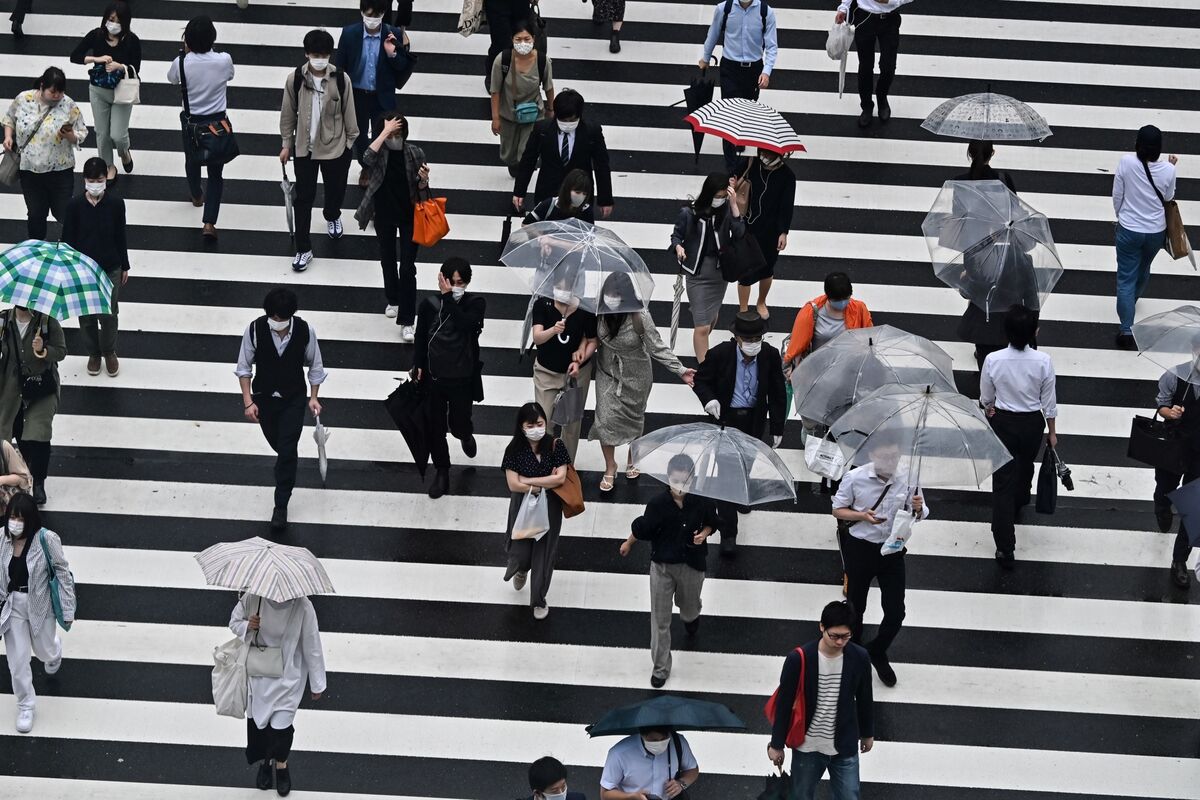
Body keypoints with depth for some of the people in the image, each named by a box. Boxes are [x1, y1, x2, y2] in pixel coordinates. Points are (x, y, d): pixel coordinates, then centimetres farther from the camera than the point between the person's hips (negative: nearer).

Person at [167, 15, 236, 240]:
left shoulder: (182, 63, -20)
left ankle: (197, 196, 57)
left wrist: (186, 52, 2)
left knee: (192, 160, 30)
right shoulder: (224, 61, -20)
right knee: (215, 172, 9)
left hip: (191, 122, 1)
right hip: (217, 122, -1)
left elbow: (171, 78, 3)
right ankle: (209, 223, -1)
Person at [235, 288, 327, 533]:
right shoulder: (255, 330, -21)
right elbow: (244, 367, -8)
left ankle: (281, 506, 2)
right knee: (279, 446, 19)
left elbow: (315, 366, -3)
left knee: (287, 450, -8)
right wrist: (248, 401, -13)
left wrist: (313, 397, -6)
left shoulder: (305, 331, -20)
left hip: (294, 399, -1)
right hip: (264, 397, 1)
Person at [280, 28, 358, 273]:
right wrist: (286, 144, 4)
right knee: (303, 197, 3)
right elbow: (288, 113, -2)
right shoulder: (295, 79, -15)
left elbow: (349, 113, -4)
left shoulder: (341, 80, -16)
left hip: (334, 147, 0)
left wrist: (350, 142, 3)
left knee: (335, 189, 22)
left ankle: (332, 217, 57)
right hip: (304, 147, 0)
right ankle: (303, 249, 12)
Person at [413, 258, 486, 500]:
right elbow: (421, 338, 4)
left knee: (459, 425, 9)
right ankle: (441, 473, 27)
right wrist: (417, 366, -3)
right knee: (435, 428, 9)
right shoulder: (430, 304, -6)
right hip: (433, 377, 2)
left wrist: (449, 297, -29)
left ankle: (466, 435, 48)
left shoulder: (476, 303, -11)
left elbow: (464, 324, -30)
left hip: (462, 378, -1)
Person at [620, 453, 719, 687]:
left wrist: (704, 533, -19)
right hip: (662, 564, -1)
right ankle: (660, 667, 17)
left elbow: (712, 523, 2)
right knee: (660, 618, 4)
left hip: (692, 564, 1)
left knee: (689, 606, 27)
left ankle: (690, 618, 66)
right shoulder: (658, 503, -21)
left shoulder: (703, 501, -19)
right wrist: (628, 543, 11)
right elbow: (642, 528, -3)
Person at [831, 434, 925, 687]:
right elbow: (838, 510, -4)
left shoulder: (907, 479, -9)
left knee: (896, 612, 2)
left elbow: (920, 514, 4)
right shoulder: (855, 478, -15)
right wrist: (862, 516, -22)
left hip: (893, 549, 2)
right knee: (855, 607, 14)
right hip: (860, 549, -2)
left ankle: (877, 653, 29)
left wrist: (917, 508, -21)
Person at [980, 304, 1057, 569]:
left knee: (1003, 482, 3)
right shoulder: (1043, 362, -20)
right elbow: (1048, 402, -8)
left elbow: (986, 398, -4)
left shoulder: (993, 360, -20)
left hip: (1002, 423, -1)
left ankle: (1005, 549, -1)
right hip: (1032, 424, 1)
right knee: (1025, 466, 31)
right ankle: (1020, 502, 62)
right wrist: (1052, 432, 8)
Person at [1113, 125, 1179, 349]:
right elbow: (1168, 197, 2)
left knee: (1126, 278, 4)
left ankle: (1127, 330, -3)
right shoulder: (1167, 170, -17)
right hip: (1156, 231, 2)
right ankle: (1133, 300, 58)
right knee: (1143, 270, 29)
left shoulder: (1126, 162, -20)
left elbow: (1117, 196, -8)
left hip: (1129, 229, -2)